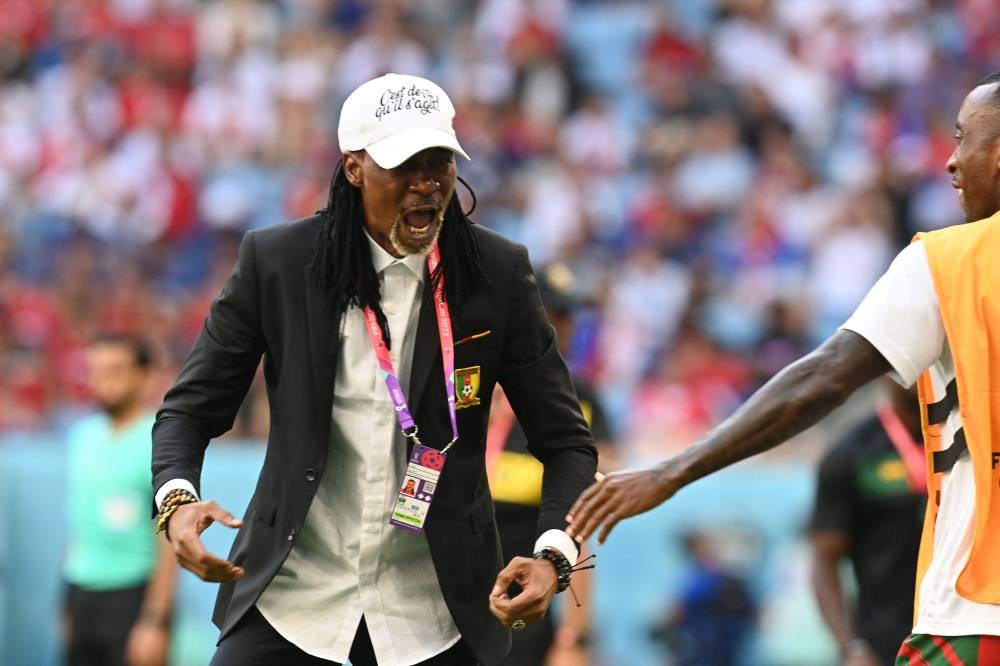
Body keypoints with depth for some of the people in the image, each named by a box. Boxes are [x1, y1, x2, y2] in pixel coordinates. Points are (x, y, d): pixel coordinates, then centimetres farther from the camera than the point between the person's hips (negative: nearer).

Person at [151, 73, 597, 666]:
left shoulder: (498, 272, -3)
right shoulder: (276, 262, -5)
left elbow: (566, 440, 0)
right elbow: (191, 409, 2)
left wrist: (553, 556, -19)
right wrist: (177, 499, -19)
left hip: (434, 617, 1)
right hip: (290, 598, 0)